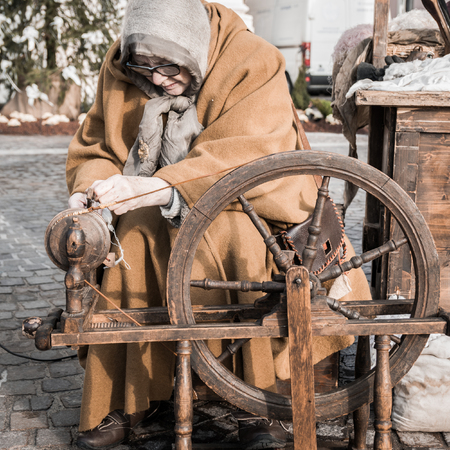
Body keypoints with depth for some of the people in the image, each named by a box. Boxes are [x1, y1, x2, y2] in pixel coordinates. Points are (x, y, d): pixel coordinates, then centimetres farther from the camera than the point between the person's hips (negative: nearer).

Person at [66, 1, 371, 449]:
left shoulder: (253, 64, -15)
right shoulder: (121, 70, 1)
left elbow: (244, 160, -28)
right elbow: (95, 150, 7)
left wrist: (160, 188, -41)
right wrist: (89, 189, -17)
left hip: (244, 207, -3)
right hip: (158, 213, 4)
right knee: (128, 240, -27)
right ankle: (124, 400, -13)